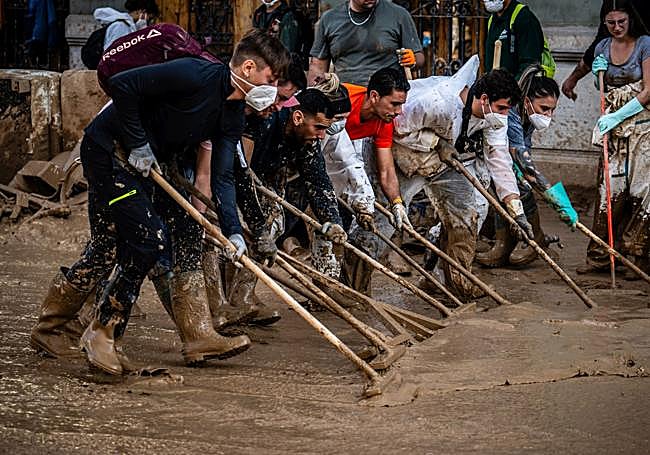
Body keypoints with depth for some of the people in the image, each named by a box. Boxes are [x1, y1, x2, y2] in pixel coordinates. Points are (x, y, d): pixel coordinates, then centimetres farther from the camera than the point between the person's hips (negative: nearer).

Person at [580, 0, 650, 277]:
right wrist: (599, 74, 0)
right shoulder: (602, 48, 10)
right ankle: (600, 256, 2)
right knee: (610, 188, -2)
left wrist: (617, 117, -15)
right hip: (614, 124, 4)